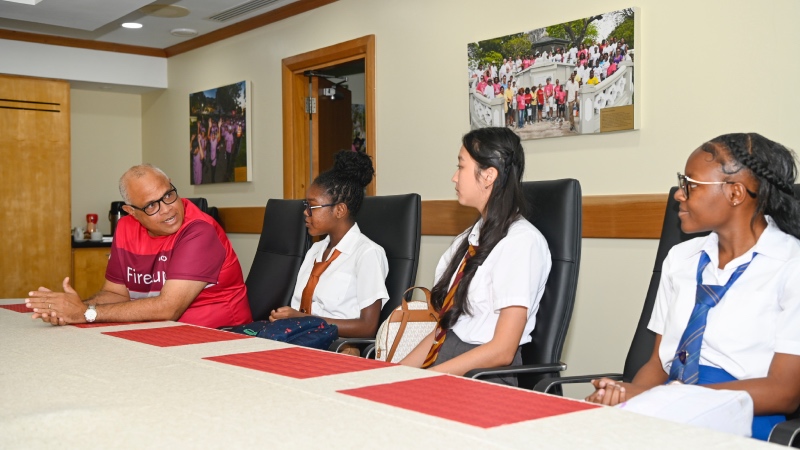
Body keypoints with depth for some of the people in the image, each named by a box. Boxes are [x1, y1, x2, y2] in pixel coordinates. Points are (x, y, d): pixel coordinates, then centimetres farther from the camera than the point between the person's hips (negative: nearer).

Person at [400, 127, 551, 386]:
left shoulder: (521, 241, -10)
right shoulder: (470, 238, 14)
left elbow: (502, 350, -15)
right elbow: (444, 328, 13)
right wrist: (399, 371, 0)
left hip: (484, 375, -7)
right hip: (441, 367, 7)